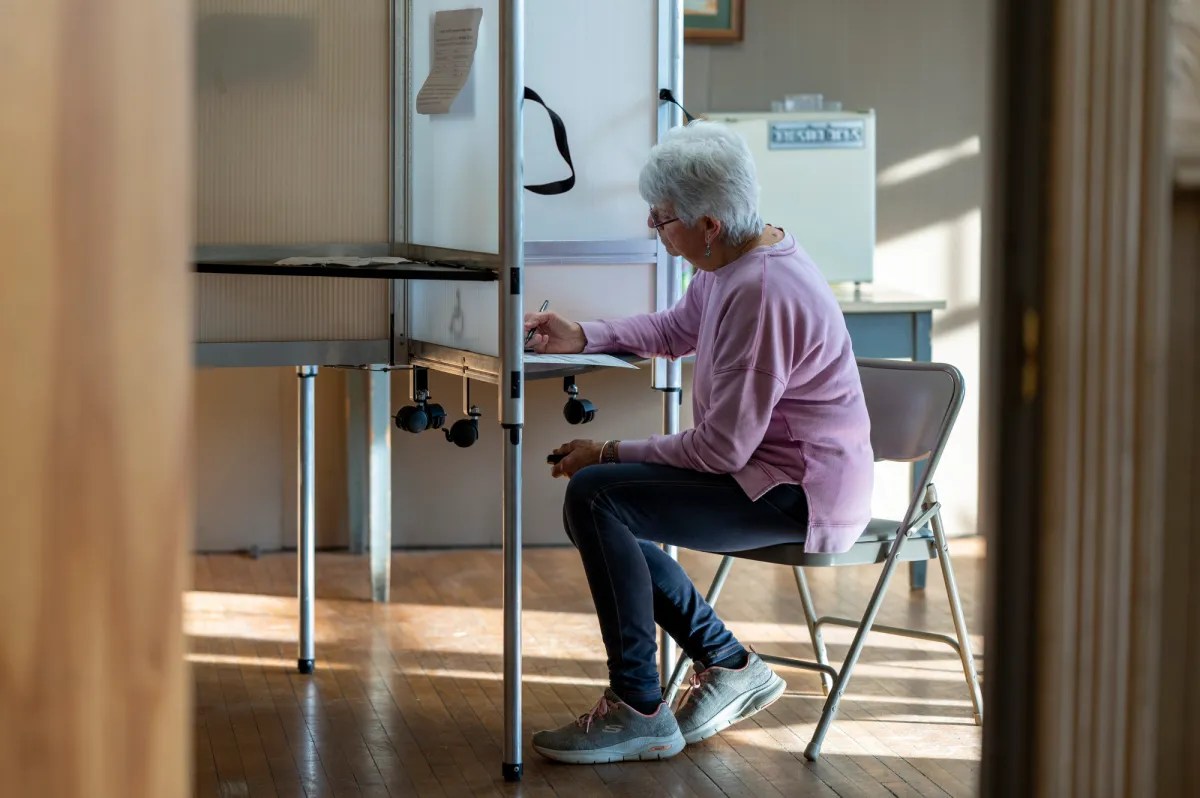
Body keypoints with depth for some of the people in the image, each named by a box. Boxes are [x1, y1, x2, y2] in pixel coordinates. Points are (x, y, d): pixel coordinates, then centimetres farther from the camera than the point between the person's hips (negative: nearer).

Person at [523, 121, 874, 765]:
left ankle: (639, 712, -14)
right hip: (764, 470, 11)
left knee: (594, 496, -21)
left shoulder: (761, 293, -27)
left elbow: (721, 447, -25)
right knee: (604, 509, 12)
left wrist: (610, 453, -13)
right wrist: (580, 338, 14)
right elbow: (676, 329, 26)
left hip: (799, 494, -11)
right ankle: (730, 666, 16)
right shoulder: (730, 259, 4)